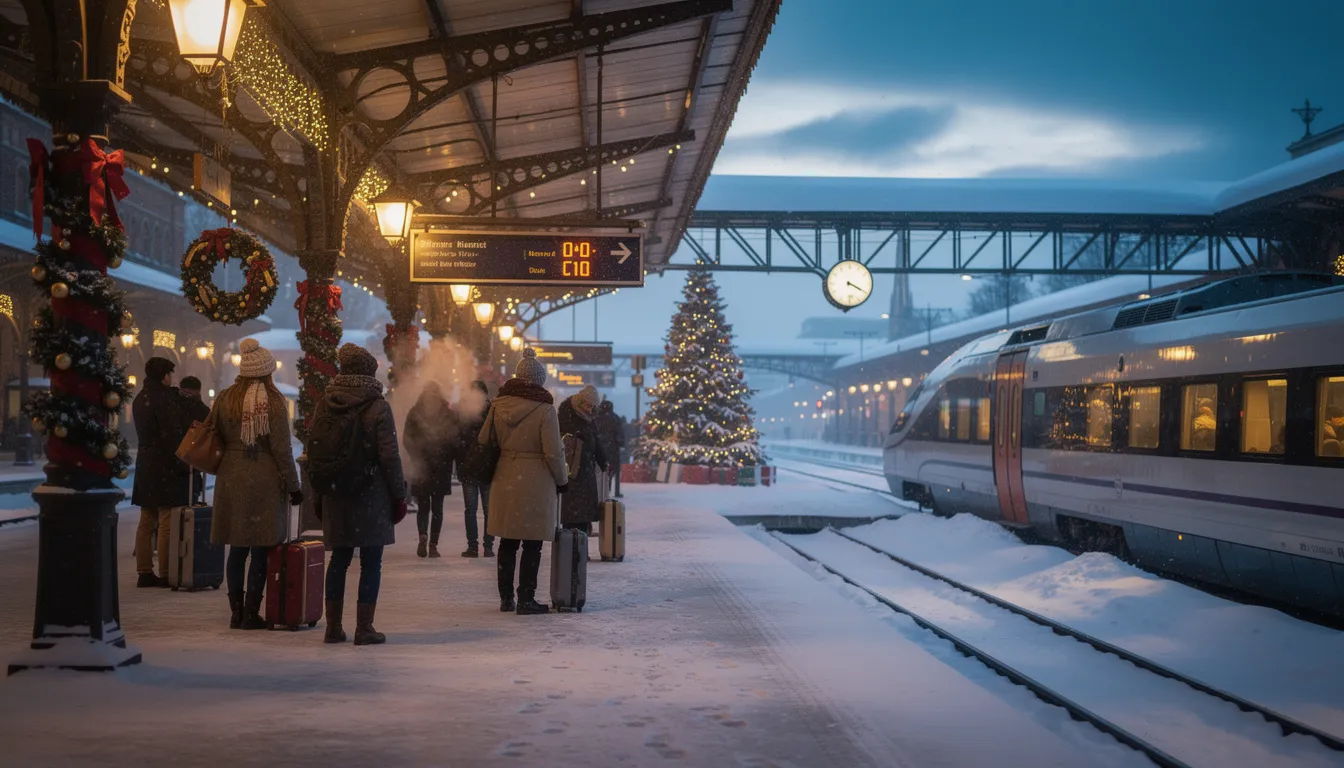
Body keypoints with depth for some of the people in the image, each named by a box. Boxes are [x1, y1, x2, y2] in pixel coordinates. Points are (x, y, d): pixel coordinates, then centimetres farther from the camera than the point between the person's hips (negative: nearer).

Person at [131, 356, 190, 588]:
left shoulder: (140, 399, 15)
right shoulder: (165, 398, -14)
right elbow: (172, 435, -18)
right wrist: (181, 464, -14)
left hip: (145, 463, 9)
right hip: (165, 467, -9)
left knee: (146, 523, 11)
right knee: (166, 524, -6)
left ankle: (145, 573, 15)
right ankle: (166, 575, -5)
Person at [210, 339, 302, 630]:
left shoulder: (225, 399, 5)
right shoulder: (273, 401, -8)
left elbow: (216, 439, 10)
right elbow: (282, 447, -8)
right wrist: (293, 485, -3)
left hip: (231, 480, 5)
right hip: (265, 480, -5)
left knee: (237, 550, 11)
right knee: (260, 552, 1)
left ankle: (236, 612, 15)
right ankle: (251, 614, 2)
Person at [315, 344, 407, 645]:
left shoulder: (324, 405, 6)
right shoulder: (378, 407, -9)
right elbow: (389, 456, -11)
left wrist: (320, 493, 17)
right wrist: (399, 493, -1)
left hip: (335, 495, 5)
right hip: (371, 495, -5)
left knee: (339, 558, 14)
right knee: (371, 562, 2)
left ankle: (333, 626, 16)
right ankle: (364, 628, 2)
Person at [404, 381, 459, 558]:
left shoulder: (414, 414, -2)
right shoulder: (450, 414, -4)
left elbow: (408, 440, -1)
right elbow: (457, 441, -4)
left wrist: (416, 458, 6)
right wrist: (448, 458, 6)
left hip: (420, 467, 0)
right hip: (442, 468, 0)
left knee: (423, 506, 8)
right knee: (437, 507, 8)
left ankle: (423, 535, -17)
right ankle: (433, 544, 5)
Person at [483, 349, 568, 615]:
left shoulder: (498, 405, 3)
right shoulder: (545, 409, -12)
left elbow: (484, 441, 9)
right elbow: (553, 453, -11)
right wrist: (562, 480, 3)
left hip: (505, 480, 5)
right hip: (536, 481, -5)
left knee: (508, 541, 14)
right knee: (532, 544, 3)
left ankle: (506, 597, 20)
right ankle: (526, 600, 5)